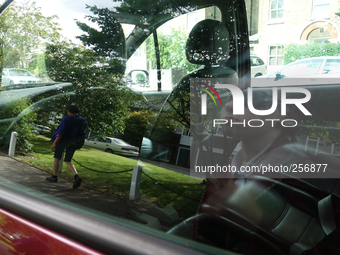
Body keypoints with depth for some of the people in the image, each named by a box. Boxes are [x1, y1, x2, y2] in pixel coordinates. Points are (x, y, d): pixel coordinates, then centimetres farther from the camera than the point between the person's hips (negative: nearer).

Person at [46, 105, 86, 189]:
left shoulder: (67, 119, -15)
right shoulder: (83, 121, 1)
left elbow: (61, 132, -21)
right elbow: (81, 133, 9)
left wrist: (54, 143, -21)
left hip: (63, 141, -5)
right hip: (73, 143, 5)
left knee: (57, 158, 17)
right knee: (67, 161, 13)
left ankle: (54, 177, 24)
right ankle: (76, 176, -9)